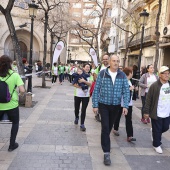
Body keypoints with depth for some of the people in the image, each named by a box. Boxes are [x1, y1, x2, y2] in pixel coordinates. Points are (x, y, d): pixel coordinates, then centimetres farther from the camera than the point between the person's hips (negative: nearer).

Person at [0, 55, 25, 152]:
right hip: (12, 105, -2)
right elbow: (22, 91, -17)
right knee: (15, 123, 21)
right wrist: (21, 95, 4)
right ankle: (12, 145, 22)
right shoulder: (15, 75, -11)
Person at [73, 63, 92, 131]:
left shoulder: (89, 76, 4)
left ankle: (82, 124, 7)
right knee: (76, 108, 12)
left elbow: (90, 84, -12)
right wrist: (79, 86, -22)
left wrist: (84, 81, -27)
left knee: (83, 110, -1)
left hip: (86, 95, 0)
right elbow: (74, 84, -7)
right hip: (78, 94, 0)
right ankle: (76, 117, 43)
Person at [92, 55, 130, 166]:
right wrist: (95, 105, -8)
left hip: (116, 106, 3)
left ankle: (105, 141, 45)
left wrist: (125, 106, -12)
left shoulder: (122, 75, -3)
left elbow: (126, 91, -3)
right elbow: (96, 90, -6)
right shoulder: (102, 73, -9)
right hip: (104, 104, -3)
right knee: (105, 127, -7)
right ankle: (106, 152, -1)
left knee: (110, 126, 18)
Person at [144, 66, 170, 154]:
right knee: (157, 130, 8)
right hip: (157, 114, -5)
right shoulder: (154, 86, -16)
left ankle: (154, 132, 48)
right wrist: (146, 112, -12)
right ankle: (156, 145, 29)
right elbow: (148, 99, -12)